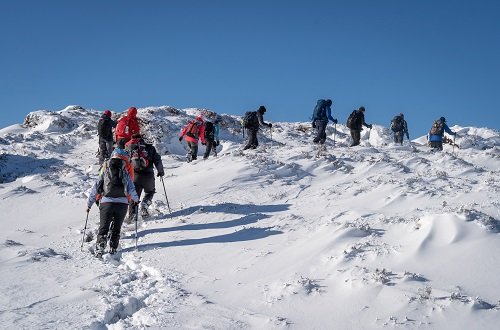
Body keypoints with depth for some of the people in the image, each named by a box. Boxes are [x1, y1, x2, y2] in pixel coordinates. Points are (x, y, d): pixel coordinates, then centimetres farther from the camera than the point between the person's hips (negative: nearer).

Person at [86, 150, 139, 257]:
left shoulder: (104, 170, 10)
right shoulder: (124, 172, 8)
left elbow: (95, 188, 10)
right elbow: (131, 187, 7)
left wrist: (89, 204, 17)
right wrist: (135, 199, 25)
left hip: (106, 203, 0)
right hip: (122, 203, 0)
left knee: (103, 228, 3)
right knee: (116, 228, 15)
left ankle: (100, 249, -13)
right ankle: (113, 250, 12)